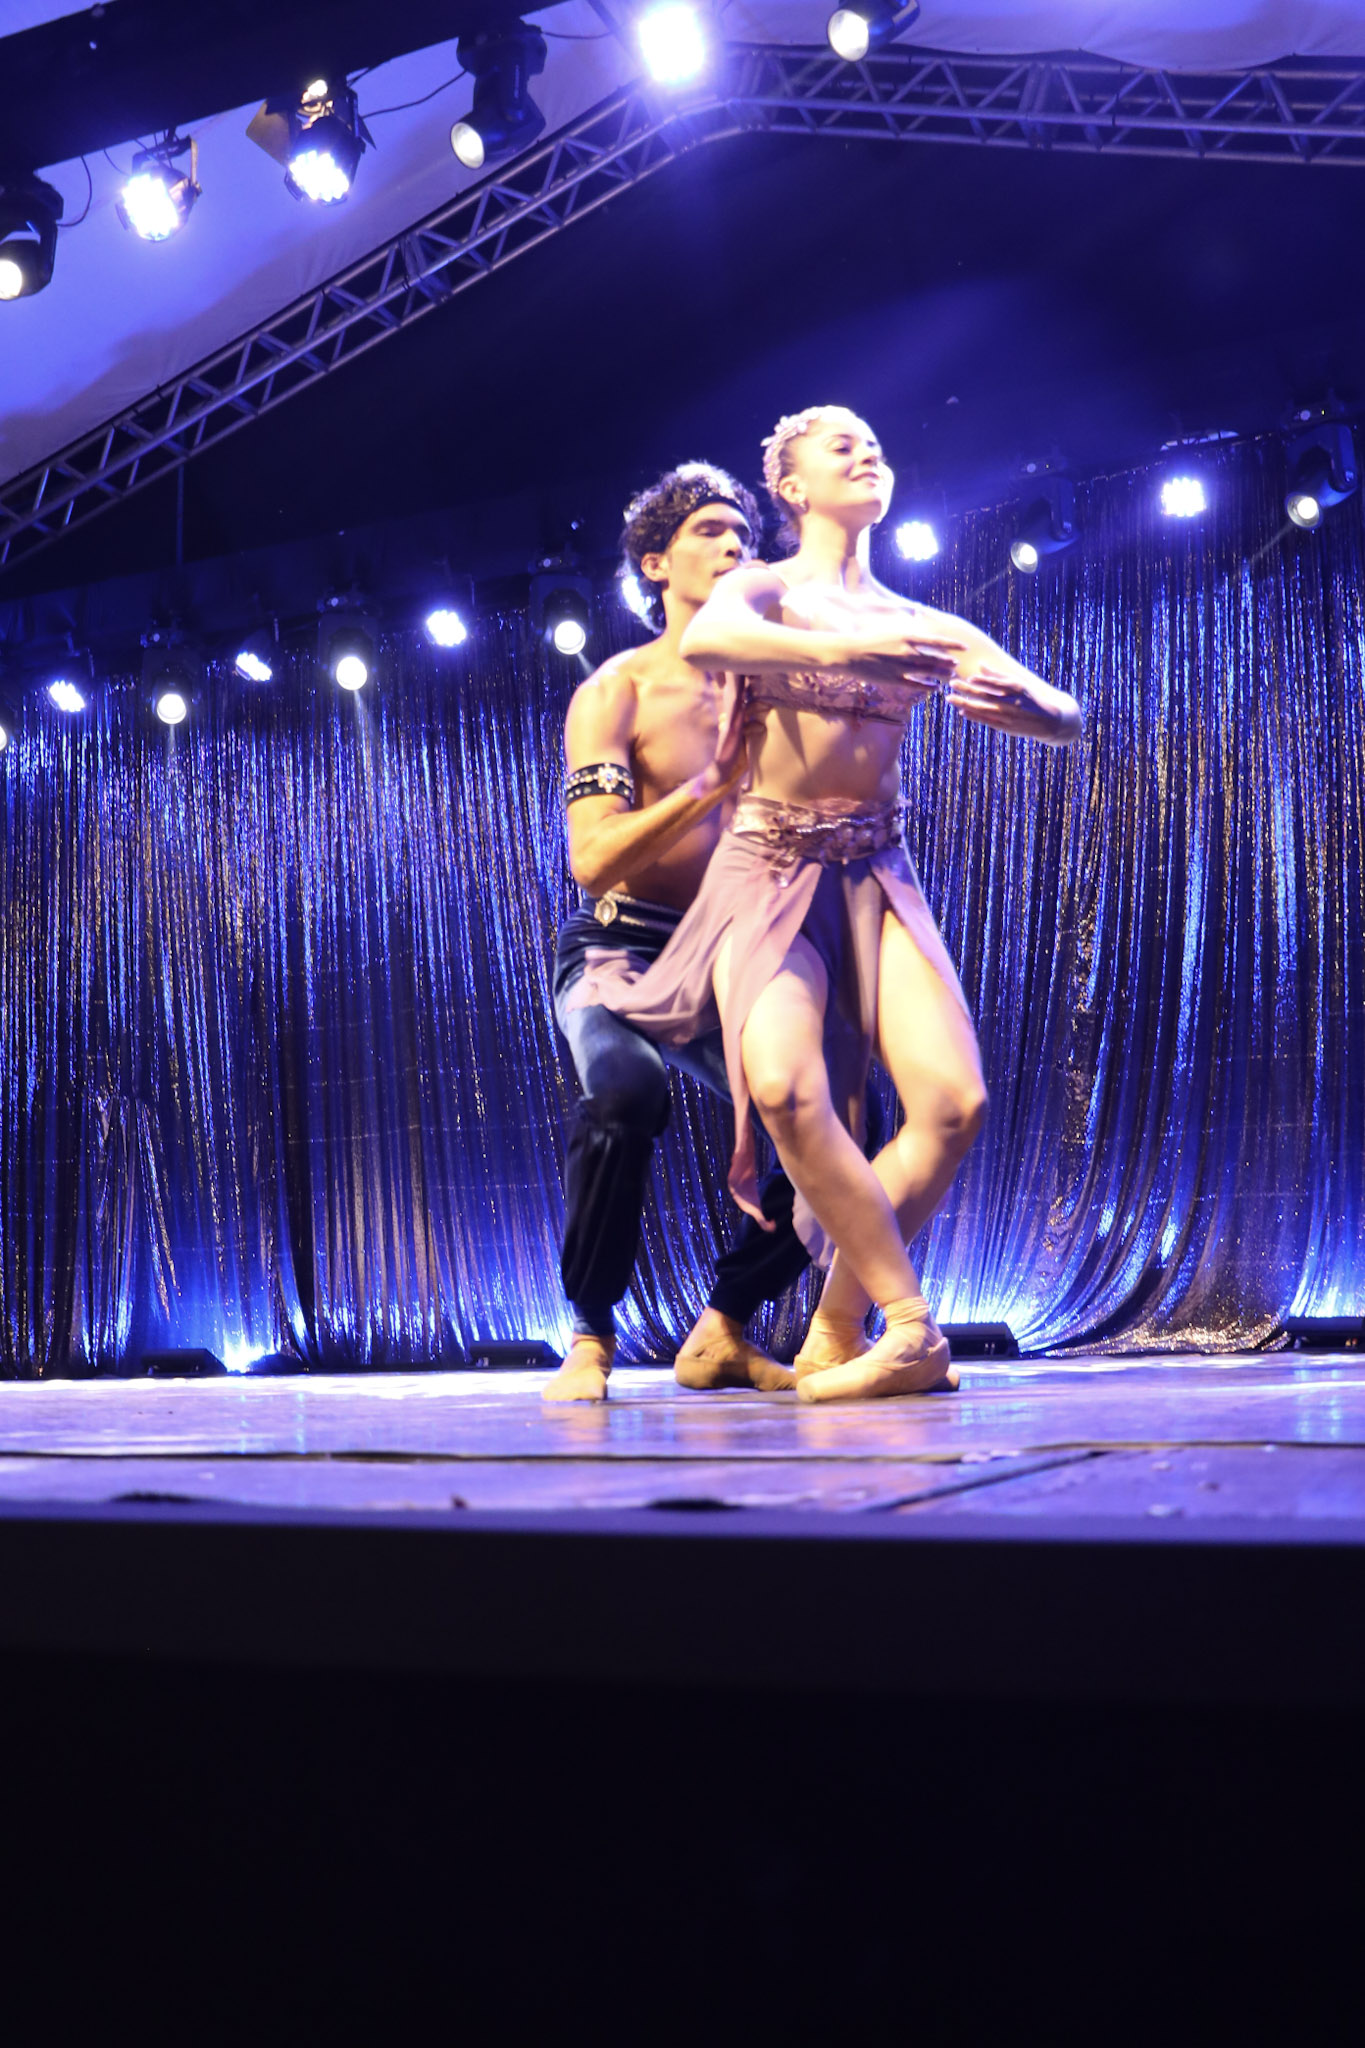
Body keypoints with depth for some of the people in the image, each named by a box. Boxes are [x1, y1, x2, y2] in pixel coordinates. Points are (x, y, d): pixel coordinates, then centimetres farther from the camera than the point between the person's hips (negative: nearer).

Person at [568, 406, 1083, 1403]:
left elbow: (1069, 720, 9)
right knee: (785, 1083, -31)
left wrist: (1013, 695, -15)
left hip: (878, 876, 3)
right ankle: (909, 1325, -18)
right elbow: (704, 639, -21)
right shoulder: (763, 589, 5)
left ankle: (837, 1332, -3)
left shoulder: (925, 627, 15)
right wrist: (849, 647, -33)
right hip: (770, 872, -3)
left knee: (955, 1101, -19)